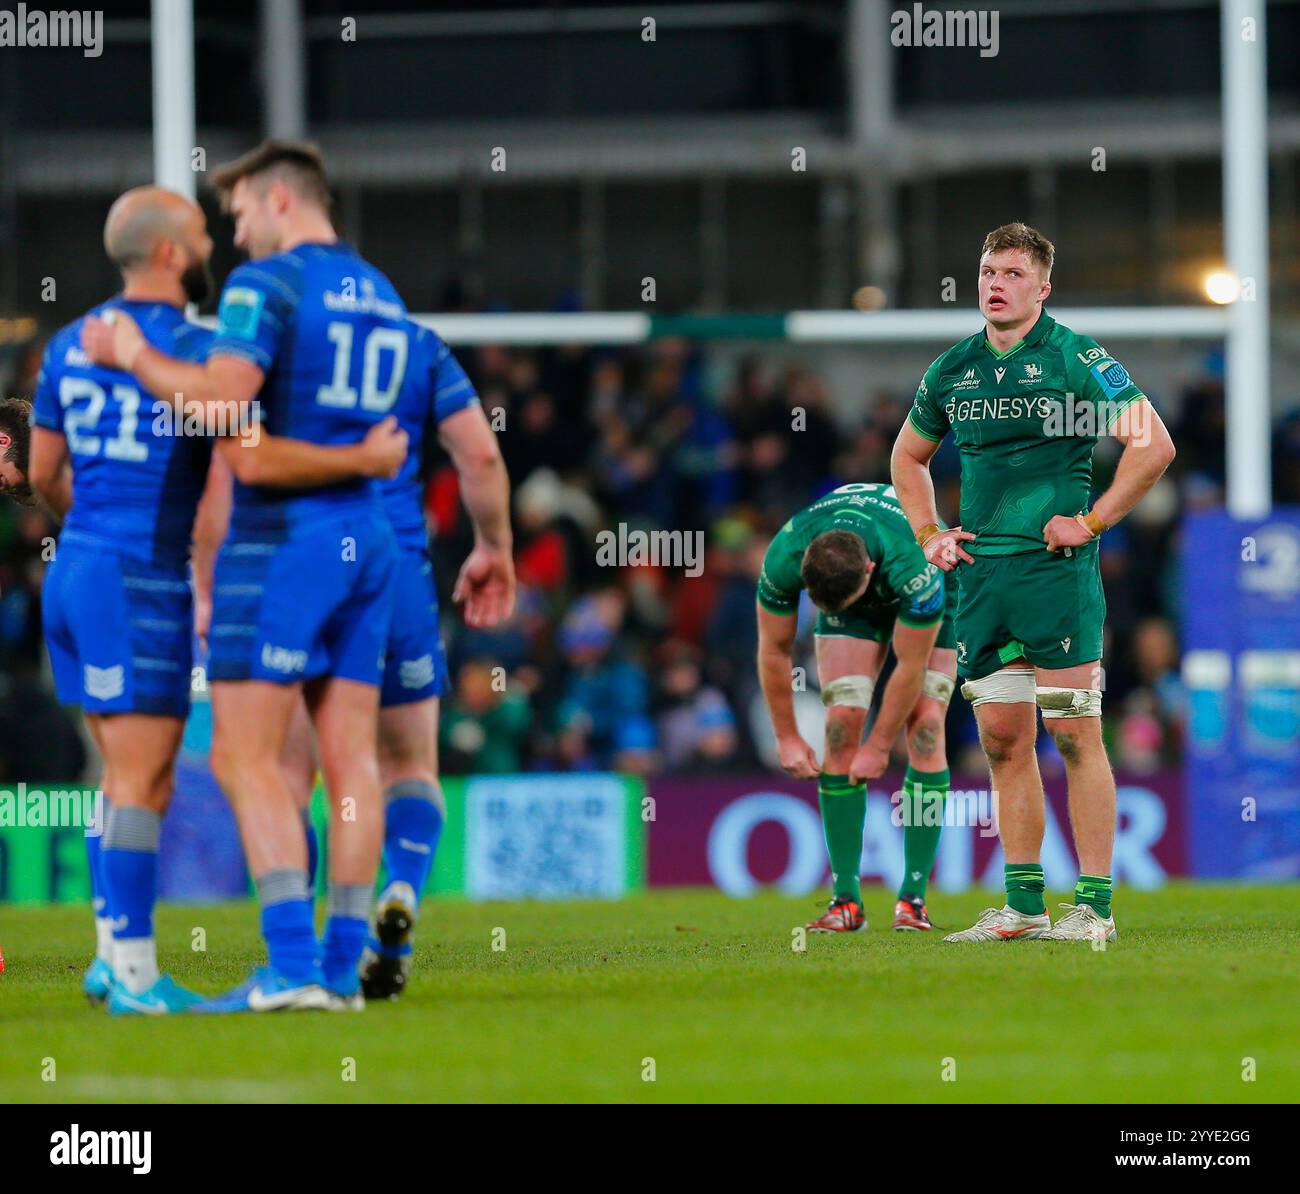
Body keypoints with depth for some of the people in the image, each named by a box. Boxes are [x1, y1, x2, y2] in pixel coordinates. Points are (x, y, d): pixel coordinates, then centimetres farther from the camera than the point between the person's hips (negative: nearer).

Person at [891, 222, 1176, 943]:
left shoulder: (1075, 358, -4)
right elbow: (908, 457, 29)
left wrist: (1091, 522, -9)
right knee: (1003, 739, 7)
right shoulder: (952, 370, 12)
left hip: (1056, 567, -6)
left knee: (1073, 734, -7)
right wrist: (928, 534, 15)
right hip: (979, 573, 6)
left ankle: (1093, 905, -6)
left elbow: (1154, 445, -8)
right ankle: (1023, 905, 13)